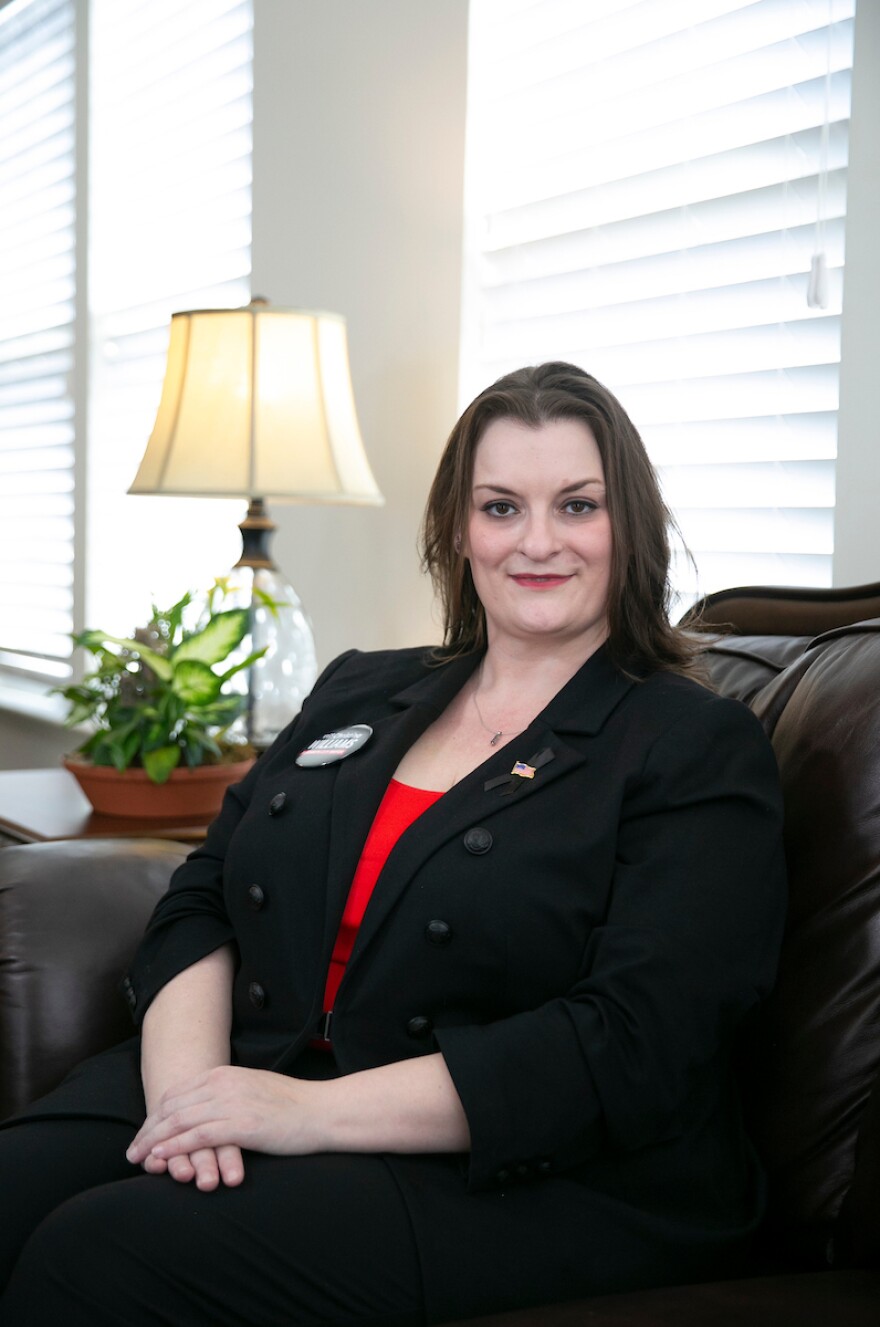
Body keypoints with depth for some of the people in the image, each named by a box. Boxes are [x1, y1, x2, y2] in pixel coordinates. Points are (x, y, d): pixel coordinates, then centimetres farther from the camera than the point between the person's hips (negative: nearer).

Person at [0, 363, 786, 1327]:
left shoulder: (701, 751, -2)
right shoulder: (359, 693, 17)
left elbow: (631, 1049, -14)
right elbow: (200, 902, 11)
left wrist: (316, 1110, -19)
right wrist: (187, 1081, -11)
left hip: (528, 1181, -5)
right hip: (244, 1089, 5)